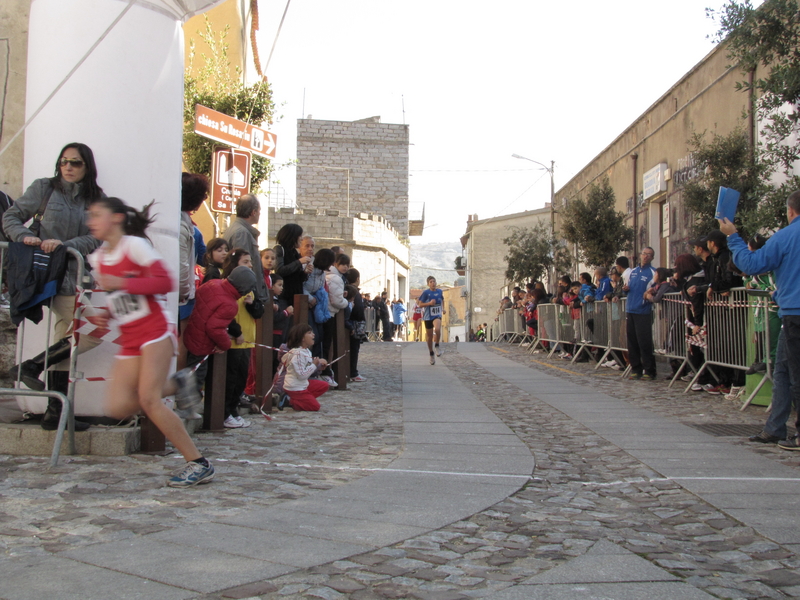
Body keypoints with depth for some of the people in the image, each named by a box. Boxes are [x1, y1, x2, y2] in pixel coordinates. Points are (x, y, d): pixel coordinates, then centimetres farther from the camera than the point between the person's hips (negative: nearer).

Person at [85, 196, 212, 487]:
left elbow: (165, 282, -15)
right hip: (129, 340, 7)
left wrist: (122, 283, -20)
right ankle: (175, 386, 15)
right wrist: (108, 314, 7)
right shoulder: (97, 259, 15)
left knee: (148, 400, -18)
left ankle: (199, 464, -10)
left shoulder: (134, 245, -6)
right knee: (118, 408, -8)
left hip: (155, 330, -7)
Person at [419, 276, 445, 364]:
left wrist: (443, 309, 13)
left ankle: (437, 346, -8)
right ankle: (431, 354, 25)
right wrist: (429, 303, -20)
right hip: (428, 316, -1)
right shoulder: (426, 293, -8)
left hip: (437, 315, 1)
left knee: (437, 329, -31)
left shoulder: (439, 291, 2)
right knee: (429, 336, 7)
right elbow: (420, 304, -6)